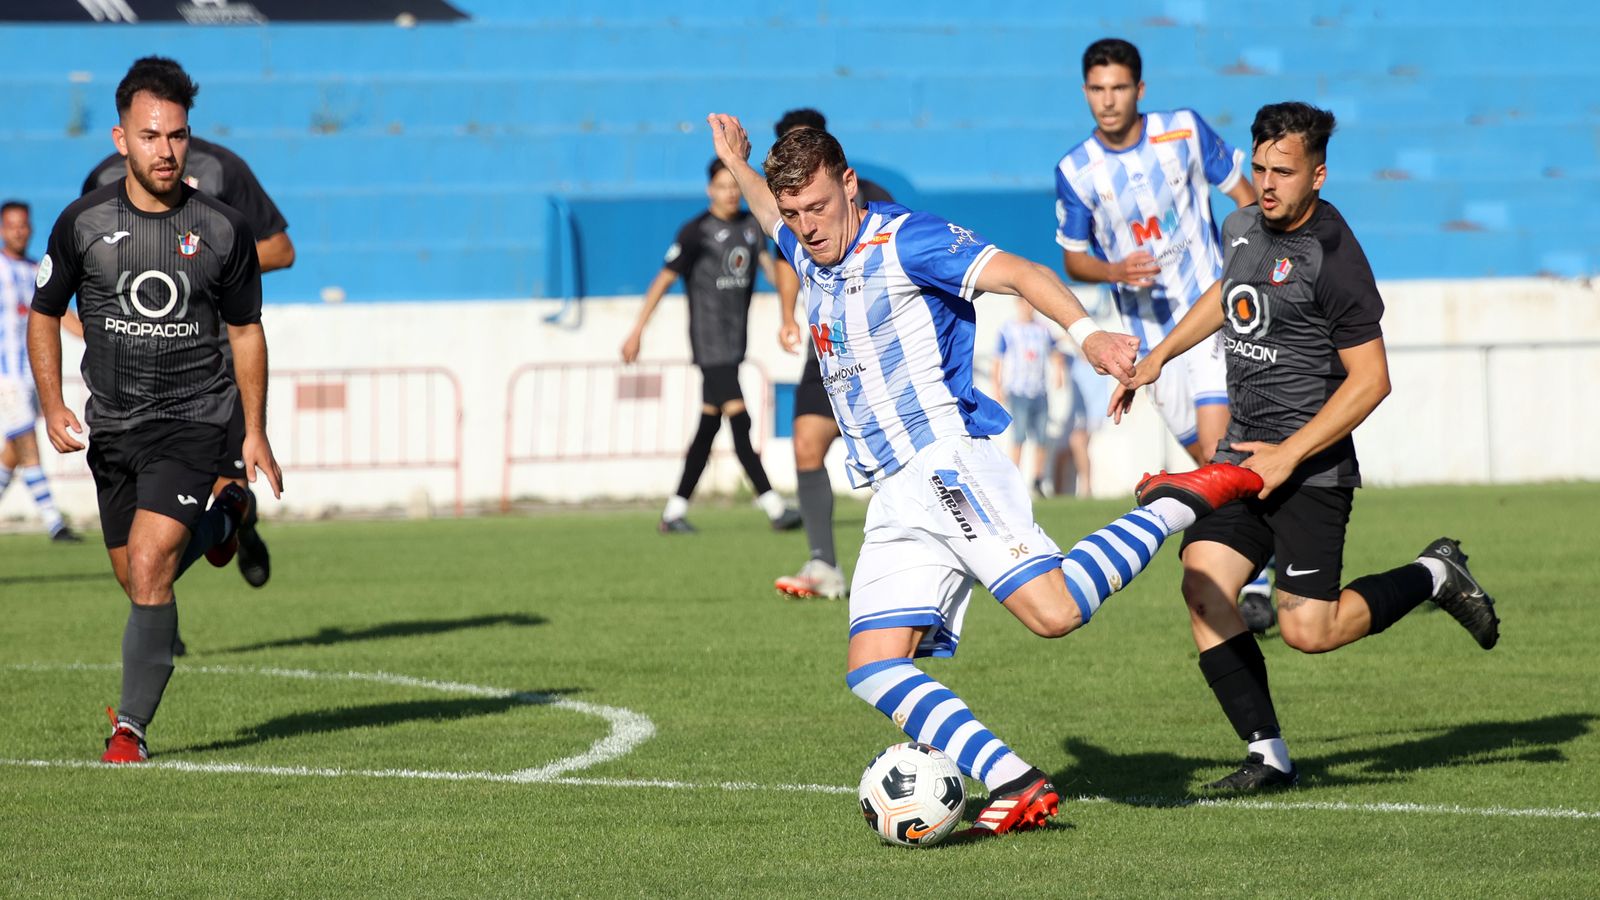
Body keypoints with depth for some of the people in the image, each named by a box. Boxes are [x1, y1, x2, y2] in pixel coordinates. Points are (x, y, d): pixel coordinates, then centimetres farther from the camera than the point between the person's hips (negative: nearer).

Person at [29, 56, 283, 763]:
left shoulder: (223, 231, -5)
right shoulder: (83, 223, -4)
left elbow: (246, 330, 6)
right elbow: (43, 313, 9)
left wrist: (255, 433, 4)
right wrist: (52, 406, -2)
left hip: (192, 418, -3)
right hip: (111, 425, 3)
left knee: (148, 567, -18)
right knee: (139, 582, 13)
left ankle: (132, 725, -6)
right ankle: (221, 521, 47)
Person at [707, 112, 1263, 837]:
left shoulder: (901, 241, -5)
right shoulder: (812, 258, 19)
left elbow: (1018, 273, -17)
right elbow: (775, 219, 46)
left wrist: (1084, 332, -32)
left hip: (947, 463, -8)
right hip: (894, 502, 8)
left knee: (1052, 610, -26)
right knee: (872, 670, -9)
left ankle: (1182, 502, -5)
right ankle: (1017, 786, -14)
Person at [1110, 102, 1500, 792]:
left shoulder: (1333, 260, -17)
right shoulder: (1244, 227, 7)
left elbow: (1370, 380, -17)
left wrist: (1287, 456, -19)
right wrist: (1159, 357, 27)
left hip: (1310, 469, -7)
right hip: (1242, 454, 7)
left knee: (1308, 630, -8)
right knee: (1202, 588, -9)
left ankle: (1434, 577, 17)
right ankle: (1268, 754, -2)